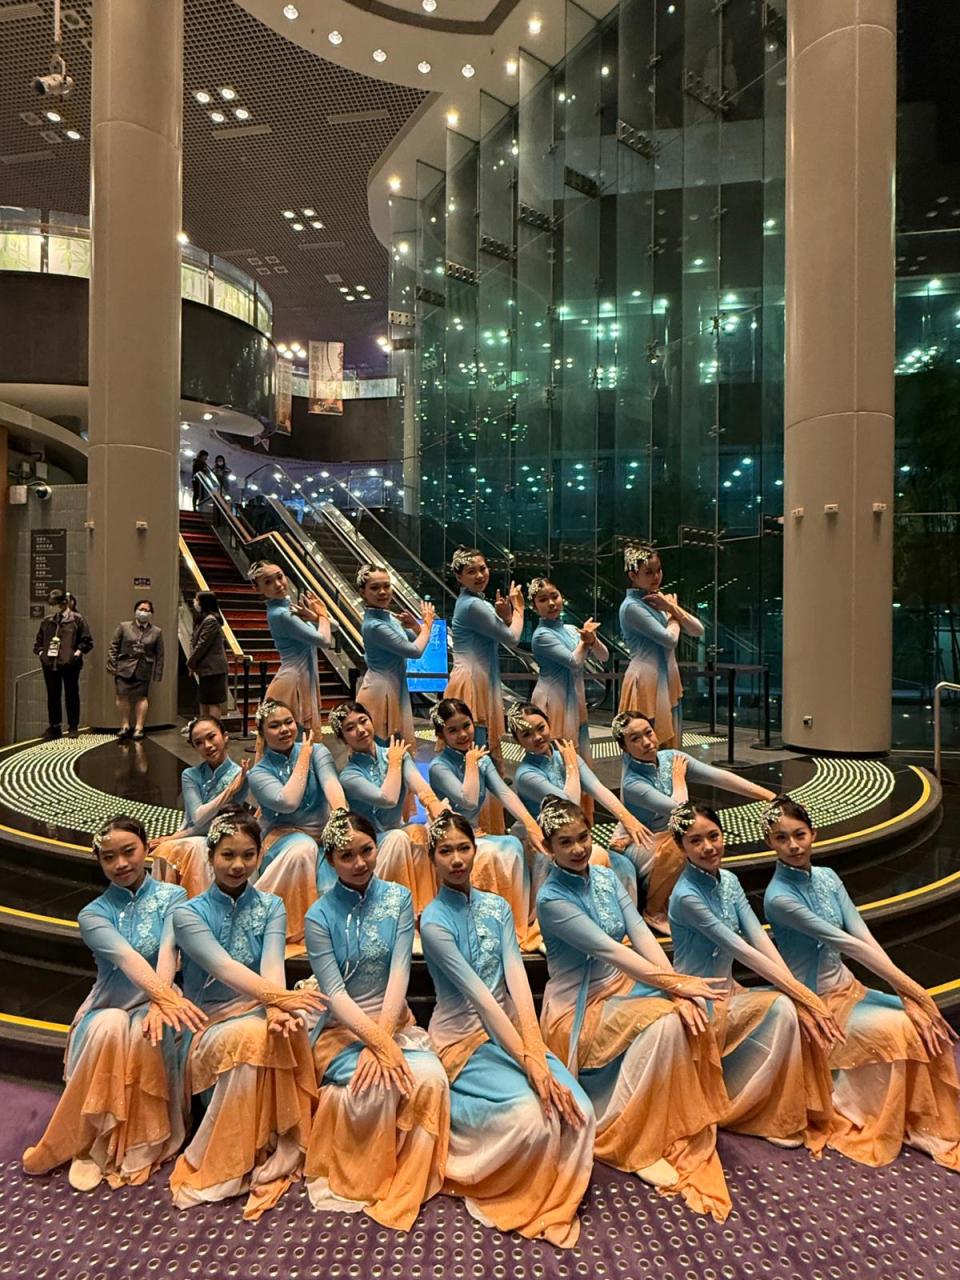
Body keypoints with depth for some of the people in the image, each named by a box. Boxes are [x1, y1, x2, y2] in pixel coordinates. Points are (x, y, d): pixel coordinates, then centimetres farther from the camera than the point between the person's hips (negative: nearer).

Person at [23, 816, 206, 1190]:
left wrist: (160, 1003, -39)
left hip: (151, 1008, 0)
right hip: (106, 1010, 1)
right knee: (110, 1028, -34)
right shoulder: (93, 914, -3)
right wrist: (166, 996, -42)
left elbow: (167, 951, -19)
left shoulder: (172, 898, -1)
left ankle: (137, 1144, -18)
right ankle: (88, 1144, -19)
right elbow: (125, 957, -23)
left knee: (143, 1034, -35)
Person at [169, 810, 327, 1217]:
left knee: (281, 1031, -34)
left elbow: (272, 962, -11)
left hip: (258, 1016, 2)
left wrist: (276, 1008, -34)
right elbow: (223, 966, -18)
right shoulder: (188, 913, -1)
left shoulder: (270, 906, 8)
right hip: (211, 1027, -2)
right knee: (249, 1035, -36)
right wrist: (278, 998, -35)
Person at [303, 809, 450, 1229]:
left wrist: (383, 1039, -20)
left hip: (395, 1020, 2)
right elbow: (335, 993, -11)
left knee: (430, 1077, -27)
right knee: (374, 1089, -30)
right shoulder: (319, 916, -5)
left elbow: (399, 972, -8)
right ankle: (353, 1181, -1)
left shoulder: (398, 898, 0)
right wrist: (378, 1044, -22)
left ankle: (404, 1185, -5)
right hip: (342, 1027, -2)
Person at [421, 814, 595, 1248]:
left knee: (578, 1110, -18)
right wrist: (527, 1061, -23)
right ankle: (446, 1113, -1)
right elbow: (478, 995, -19)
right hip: (463, 1040, -5)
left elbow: (517, 980, -6)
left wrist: (535, 1050, -18)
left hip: (509, 1031, 5)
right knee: (530, 1114, -29)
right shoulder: (433, 921, -13)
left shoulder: (497, 907, 4)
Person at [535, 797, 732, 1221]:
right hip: (578, 1008, -6)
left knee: (689, 1014, -20)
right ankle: (635, 1146, -11)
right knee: (663, 1022, -28)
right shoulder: (551, 899, -17)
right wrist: (675, 984, -24)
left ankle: (685, 1132, -3)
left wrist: (679, 987, -20)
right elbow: (609, 949, -23)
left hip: (621, 988, 6)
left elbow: (641, 934, -7)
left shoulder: (606, 877, 3)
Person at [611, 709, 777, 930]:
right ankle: (653, 911, -12)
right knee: (679, 846, -35)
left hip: (668, 838, 7)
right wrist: (678, 777, -16)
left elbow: (719, 777, -14)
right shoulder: (631, 782, -27)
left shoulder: (671, 758, -9)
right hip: (638, 844, -7)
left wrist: (768, 794, -20)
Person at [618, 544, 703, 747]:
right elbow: (669, 639, -18)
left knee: (668, 745, 12)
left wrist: (671, 607, -5)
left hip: (667, 680, 9)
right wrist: (674, 615, 1)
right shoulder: (631, 606, -13)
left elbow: (698, 630, 9)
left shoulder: (658, 600, 12)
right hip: (646, 682, -9)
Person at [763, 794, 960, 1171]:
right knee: (898, 1028, -23)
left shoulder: (827, 878, -1)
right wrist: (910, 988, -20)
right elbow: (845, 943, -23)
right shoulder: (778, 897, -23)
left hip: (847, 987, 6)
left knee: (925, 1024, -11)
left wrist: (911, 996, -17)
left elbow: (864, 937, -8)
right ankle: (845, 1110, -3)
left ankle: (928, 1122, 6)